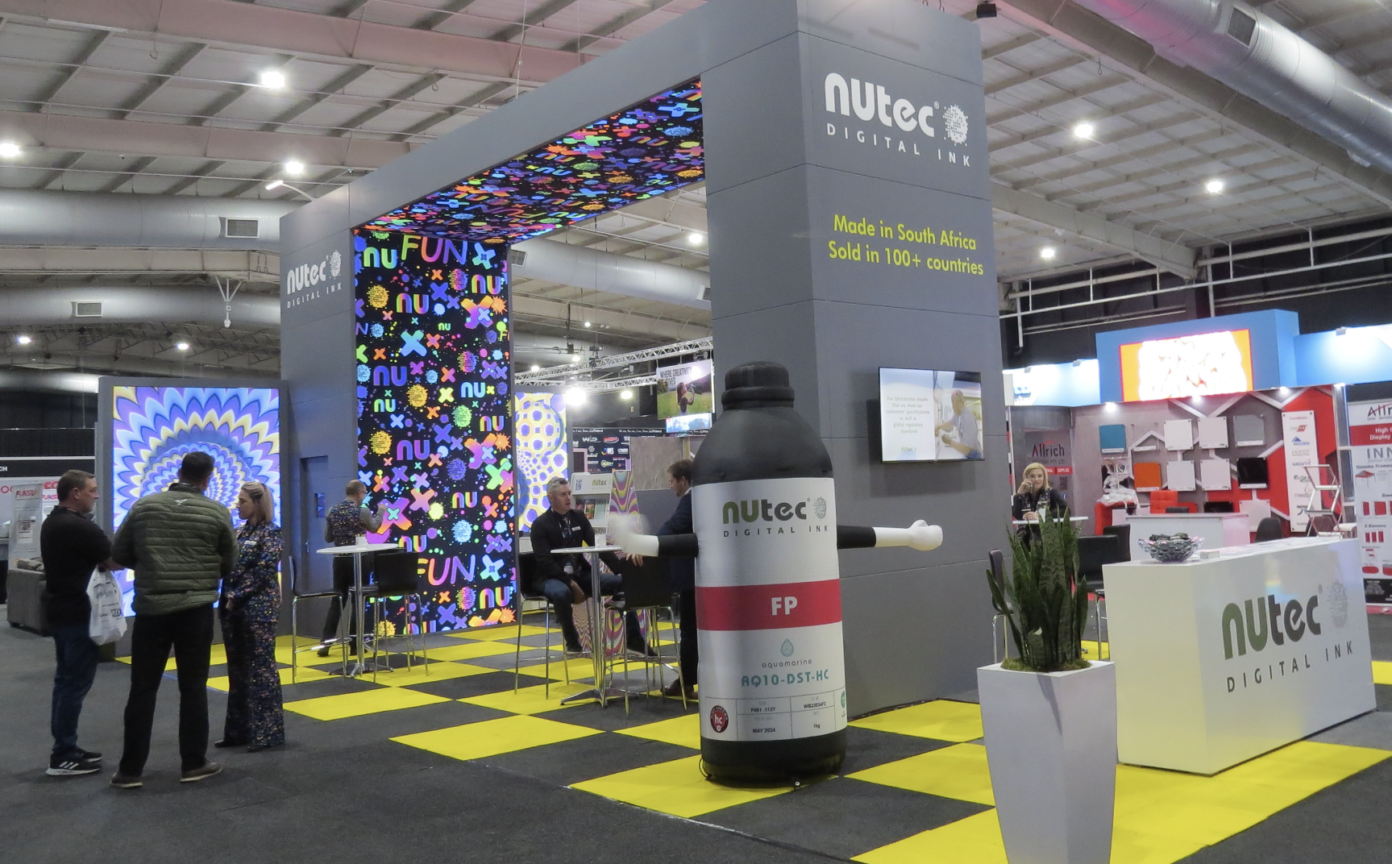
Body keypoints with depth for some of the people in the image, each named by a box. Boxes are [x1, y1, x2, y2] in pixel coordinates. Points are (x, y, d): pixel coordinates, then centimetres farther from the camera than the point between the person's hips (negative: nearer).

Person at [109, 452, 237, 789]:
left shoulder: (143, 506, 3)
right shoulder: (217, 512, -3)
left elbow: (118, 554, 9)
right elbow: (228, 564, 5)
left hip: (150, 608, 2)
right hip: (196, 609, -2)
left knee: (143, 688, 7)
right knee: (193, 687, 6)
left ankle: (130, 769, 11)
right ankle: (193, 763, 12)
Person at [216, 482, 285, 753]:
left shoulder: (271, 533, -7)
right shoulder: (240, 533, 14)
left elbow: (263, 573, -14)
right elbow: (227, 567, 11)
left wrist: (237, 597, -15)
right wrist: (227, 599, -6)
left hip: (258, 610, -7)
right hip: (233, 609, 7)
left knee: (260, 669, -3)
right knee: (237, 670, 11)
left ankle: (267, 732, 3)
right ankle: (239, 730, 19)